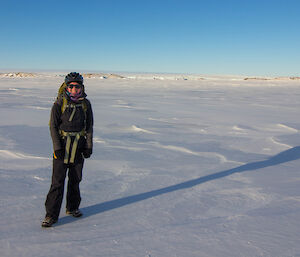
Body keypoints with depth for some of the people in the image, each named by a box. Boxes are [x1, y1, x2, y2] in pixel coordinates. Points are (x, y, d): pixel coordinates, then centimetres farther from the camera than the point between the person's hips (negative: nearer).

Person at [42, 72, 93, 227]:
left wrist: (89, 146, 4)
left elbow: (89, 126, 9)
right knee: (57, 181, -5)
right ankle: (51, 215, 3)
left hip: (79, 146, 4)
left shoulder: (85, 104, 3)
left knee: (75, 179, 14)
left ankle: (72, 208, 32)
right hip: (62, 146, -3)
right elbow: (53, 126, -6)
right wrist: (57, 147, -12)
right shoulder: (59, 104, -8)